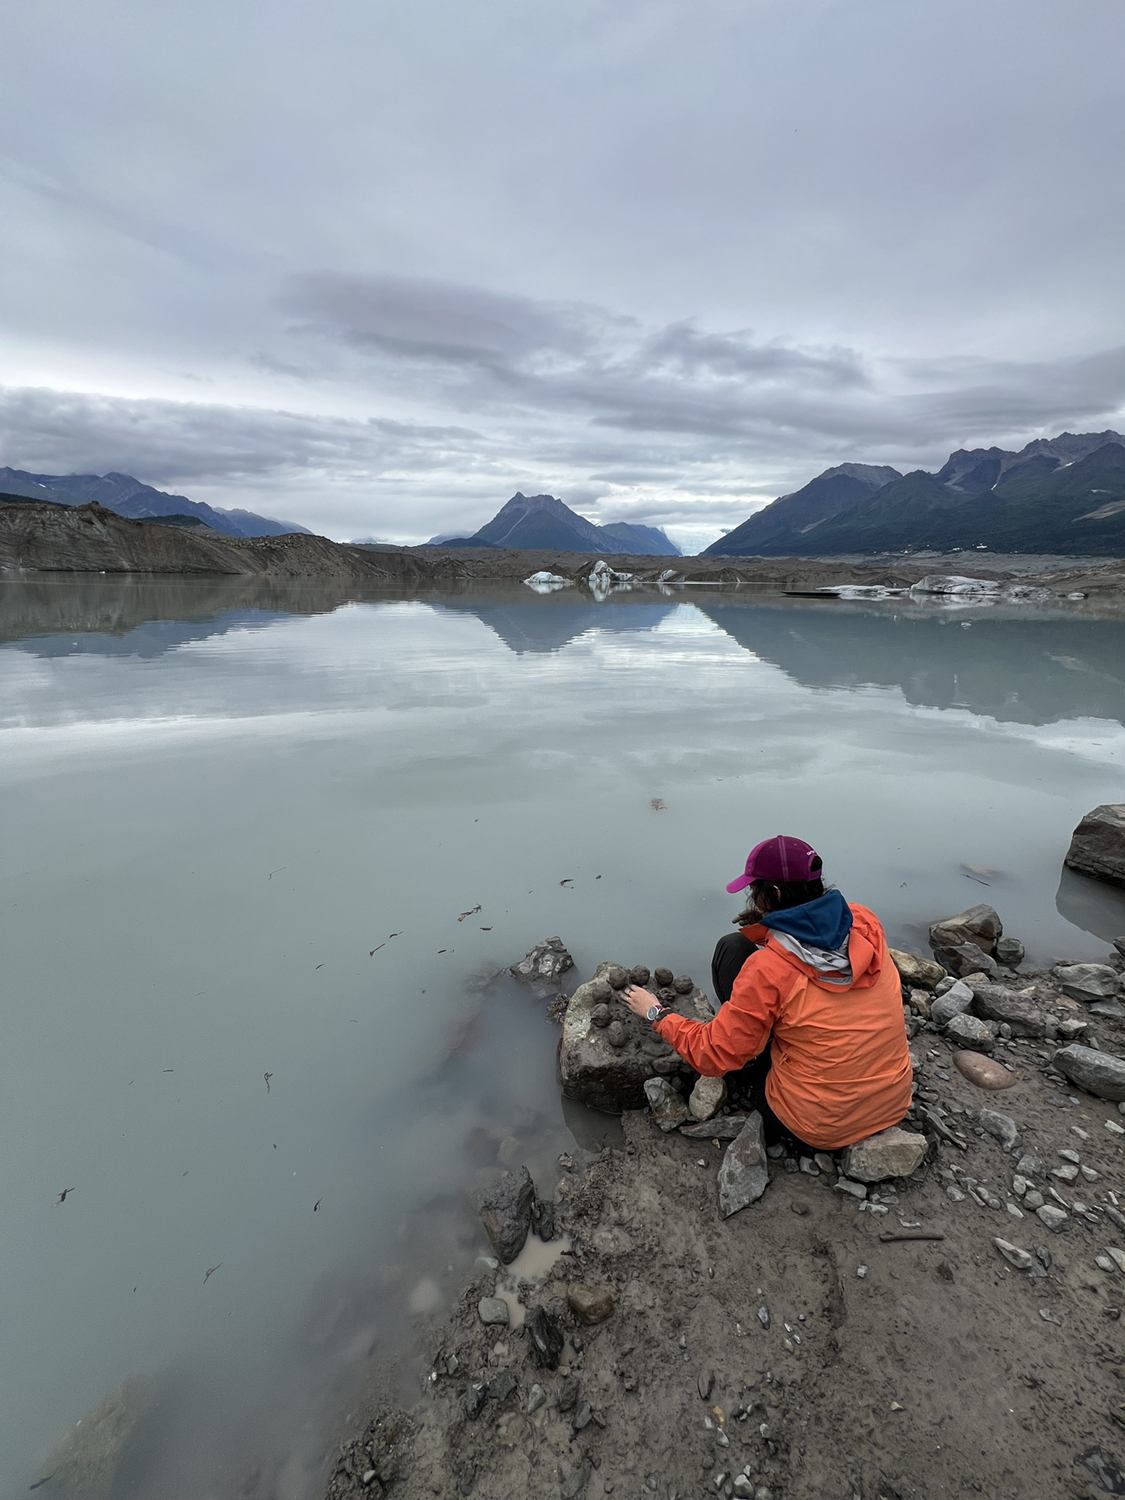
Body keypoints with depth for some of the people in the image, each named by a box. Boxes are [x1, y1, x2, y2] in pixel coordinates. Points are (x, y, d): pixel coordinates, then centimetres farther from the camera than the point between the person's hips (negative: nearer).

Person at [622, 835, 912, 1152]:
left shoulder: (769, 969, -24)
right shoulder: (866, 924, -10)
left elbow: (713, 1056, -14)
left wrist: (657, 1013, 1)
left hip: (820, 1129, -6)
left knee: (732, 948, -1)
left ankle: (753, 1079, 15)